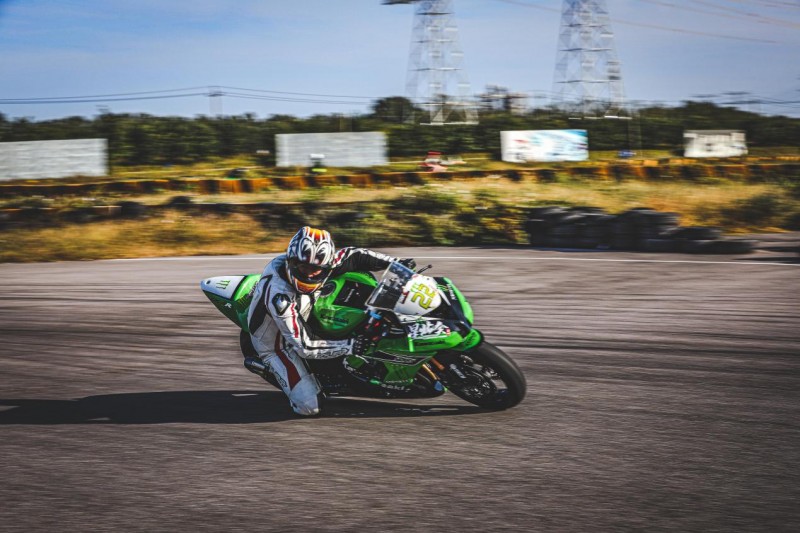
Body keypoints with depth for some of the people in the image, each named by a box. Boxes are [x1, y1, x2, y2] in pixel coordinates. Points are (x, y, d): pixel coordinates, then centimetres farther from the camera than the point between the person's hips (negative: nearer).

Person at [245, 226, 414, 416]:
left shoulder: (316, 264, -21)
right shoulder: (279, 298, -41)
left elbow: (352, 256, -5)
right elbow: (304, 346, -35)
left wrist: (396, 262, -9)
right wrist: (350, 346, -36)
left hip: (303, 323, 7)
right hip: (277, 345, -7)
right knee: (309, 406, -19)